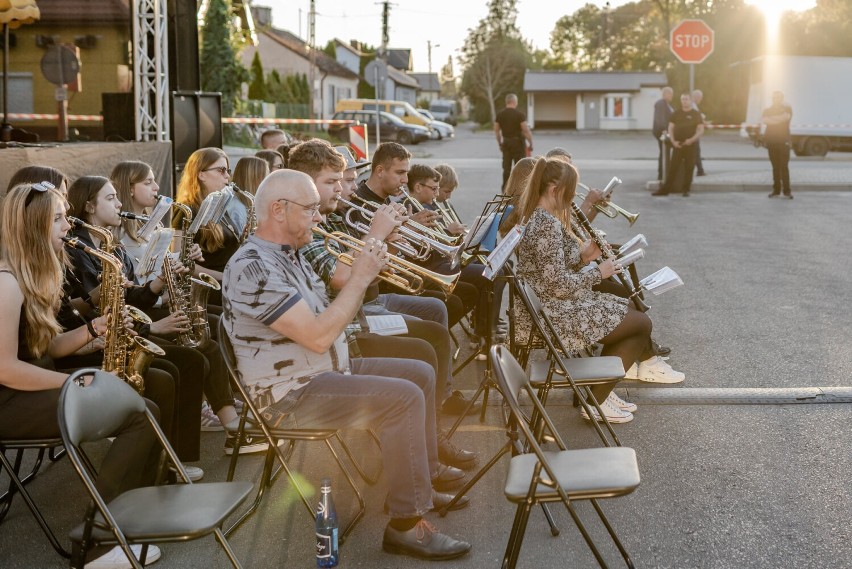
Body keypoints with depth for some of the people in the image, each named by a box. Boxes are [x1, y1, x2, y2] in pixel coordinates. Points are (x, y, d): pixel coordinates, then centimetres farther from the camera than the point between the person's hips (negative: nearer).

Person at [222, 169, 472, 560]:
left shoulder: (289, 255, 10)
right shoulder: (254, 268, -23)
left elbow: (331, 319, 12)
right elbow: (318, 336, -29)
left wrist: (365, 273, -3)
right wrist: (360, 277, -19)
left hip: (326, 370, 10)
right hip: (291, 395, -10)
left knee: (421, 375, 11)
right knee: (404, 397, -23)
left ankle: (421, 483, 21)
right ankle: (406, 524, -17)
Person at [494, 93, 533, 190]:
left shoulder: (500, 115, 4)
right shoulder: (520, 115, -12)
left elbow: (496, 130, 9)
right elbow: (526, 131, -15)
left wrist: (500, 143, 19)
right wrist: (530, 144, -7)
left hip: (506, 143, 5)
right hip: (517, 142, -5)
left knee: (506, 168, 10)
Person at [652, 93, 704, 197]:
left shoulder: (696, 114, 3)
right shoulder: (676, 114, 9)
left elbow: (701, 130, -2)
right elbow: (671, 128, 7)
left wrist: (692, 139, -16)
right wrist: (673, 141, -8)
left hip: (690, 145, -1)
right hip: (678, 144, 1)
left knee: (689, 168, 1)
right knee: (672, 167, -1)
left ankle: (685, 189, 9)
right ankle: (665, 189, 1)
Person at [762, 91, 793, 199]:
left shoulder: (787, 108, 5)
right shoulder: (767, 109, 13)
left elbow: (786, 117, -15)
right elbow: (763, 120, -6)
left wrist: (771, 119, -8)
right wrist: (778, 119, -13)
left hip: (783, 141, -3)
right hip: (771, 141, 3)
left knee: (784, 166, -8)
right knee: (775, 166, 4)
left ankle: (787, 191, -8)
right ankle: (776, 190, 6)